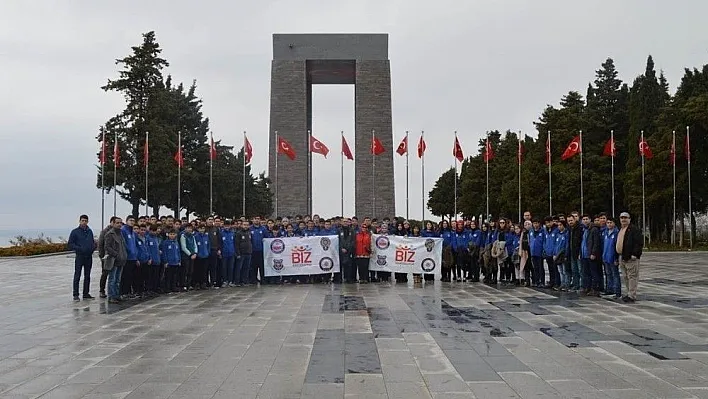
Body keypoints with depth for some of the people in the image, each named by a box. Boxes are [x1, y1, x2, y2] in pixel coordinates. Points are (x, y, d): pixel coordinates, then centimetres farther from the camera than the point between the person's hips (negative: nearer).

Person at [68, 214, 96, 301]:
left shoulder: (90, 232, 10)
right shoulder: (75, 232, -4)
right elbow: (70, 244, -6)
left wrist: (94, 246, -2)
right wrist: (79, 248, -19)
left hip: (89, 256, 5)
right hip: (79, 256, -5)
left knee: (87, 276, 10)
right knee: (77, 276, -3)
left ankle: (86, 293, 18)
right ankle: (75, 294, 1)